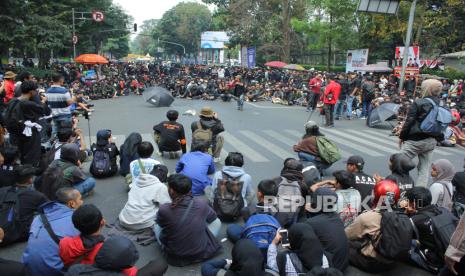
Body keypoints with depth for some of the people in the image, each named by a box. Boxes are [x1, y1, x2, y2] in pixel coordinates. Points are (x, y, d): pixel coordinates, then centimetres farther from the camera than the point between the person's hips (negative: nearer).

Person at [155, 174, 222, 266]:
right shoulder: (202, 203, -19)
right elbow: (212, 217, 5)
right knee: (216, 221, 21)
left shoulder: (164, 210, -23)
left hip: (175, 258, 0)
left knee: (156, 226, 22)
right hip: (202, 253, 1)